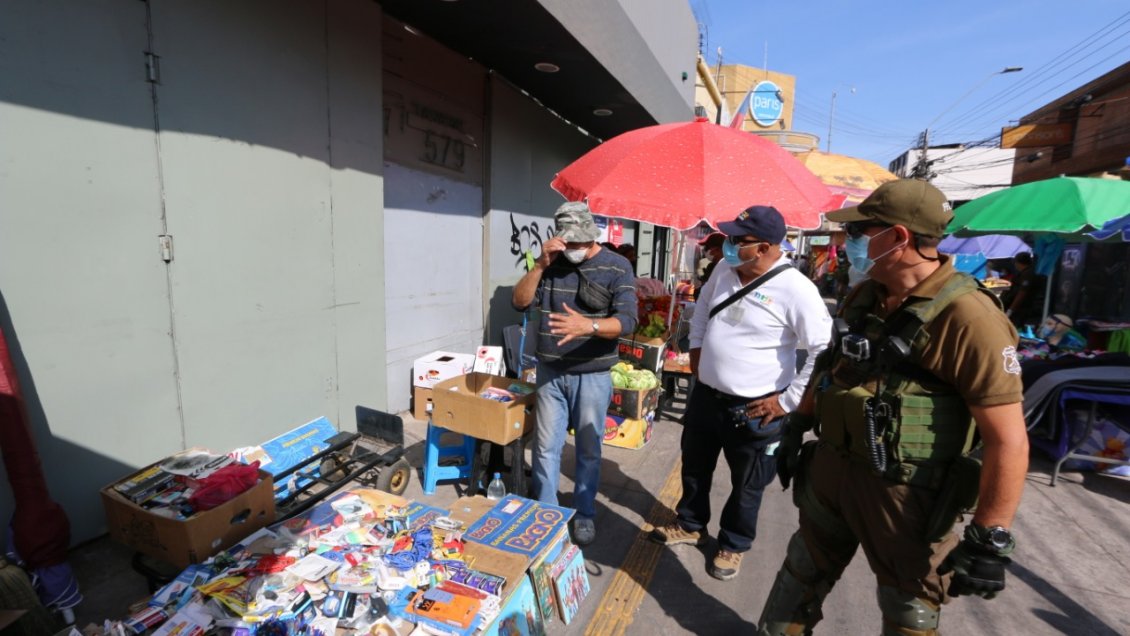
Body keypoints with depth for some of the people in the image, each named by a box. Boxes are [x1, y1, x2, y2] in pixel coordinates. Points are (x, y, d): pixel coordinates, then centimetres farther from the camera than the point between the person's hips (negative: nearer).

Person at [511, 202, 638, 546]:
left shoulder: (617, 267, -7)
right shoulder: (550, 264, 3)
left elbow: (627, 321, -16)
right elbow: (519, 302, -4)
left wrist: (588, 325, -34)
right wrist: (540, 265, -16)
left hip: (592, 375, -2)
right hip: (549, 372, 3)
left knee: (588, 449, 12)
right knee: (545, 447, 11)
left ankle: (584, 513, 33)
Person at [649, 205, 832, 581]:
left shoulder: (796, 289, -22)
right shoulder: (724, 269, -1)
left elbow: (825, 350, -21)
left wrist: (788, 400, -18)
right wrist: (696, 347, 12)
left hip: (753, 410, -6)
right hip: (705, 394, 6)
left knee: (746, 485, 16)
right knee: (695, 467, 23)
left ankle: (733, 545, 41)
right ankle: (691, 525, 47)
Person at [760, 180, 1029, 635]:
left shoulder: (967, 317, -22)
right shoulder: (863, 297, 2)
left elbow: (1008, 440, -21)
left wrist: (990, 540, -19)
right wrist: (795, 427, 14)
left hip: (902, 493, -6)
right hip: (829, 468, 7)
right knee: (801, 573, 24)